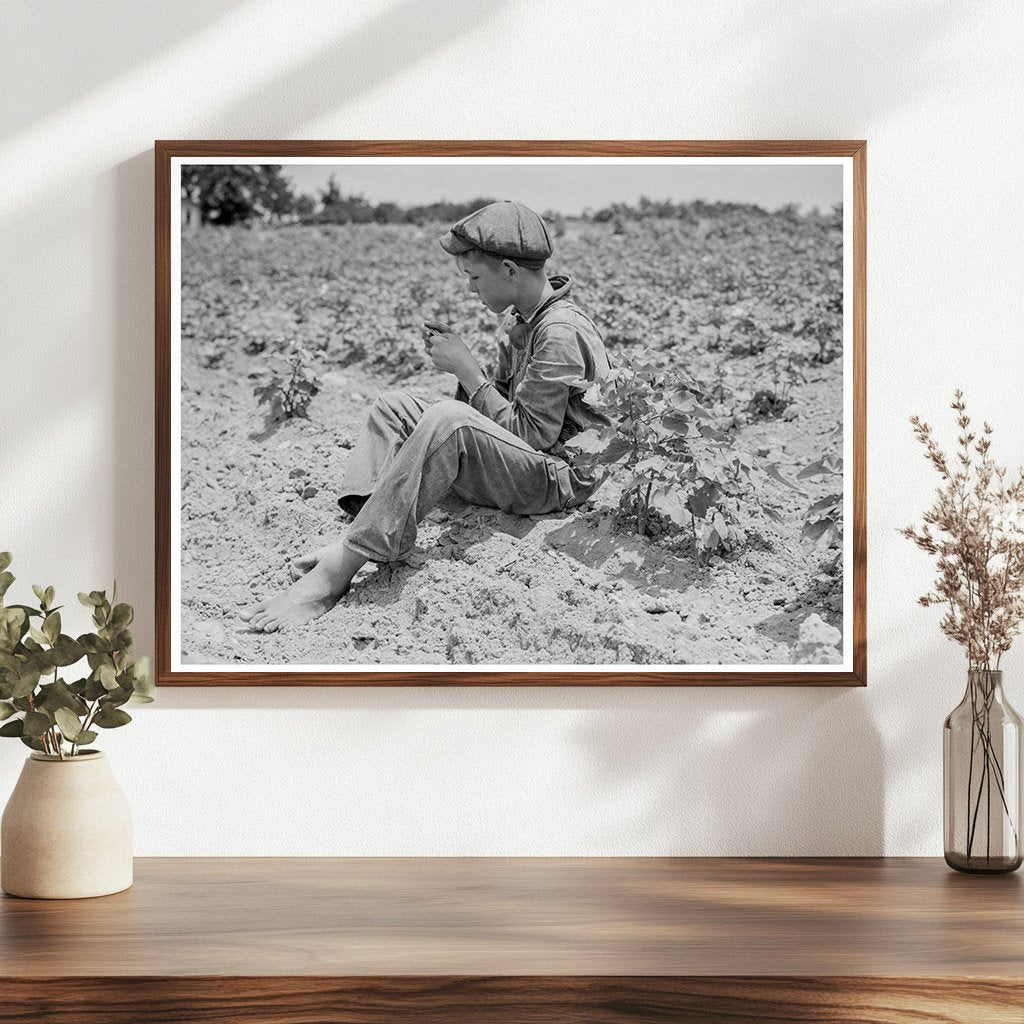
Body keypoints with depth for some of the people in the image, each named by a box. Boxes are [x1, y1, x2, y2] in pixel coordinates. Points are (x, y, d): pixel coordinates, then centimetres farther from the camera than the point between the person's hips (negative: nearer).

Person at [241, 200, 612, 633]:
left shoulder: (561, 332, -18)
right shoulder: (517, 320, 13)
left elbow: (531, 435, -20)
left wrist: (467, 369, -14)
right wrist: (455, 355, -1)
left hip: (559, 478, -10)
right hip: (516, 462, 10)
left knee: (448, 419, -35)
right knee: (393, 406, 4)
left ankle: (336, 573, -41)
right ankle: (357, 539, -19)